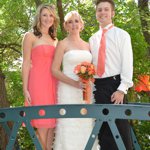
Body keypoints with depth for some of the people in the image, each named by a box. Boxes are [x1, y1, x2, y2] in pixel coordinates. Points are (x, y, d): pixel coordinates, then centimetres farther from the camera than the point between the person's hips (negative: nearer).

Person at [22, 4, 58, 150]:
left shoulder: (54, 39, 18)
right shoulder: (30, 36, 2)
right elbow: (26, 63, -4)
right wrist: (25, 89, -11)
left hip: (53, 83, 6)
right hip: (38, 83, -5)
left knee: (51, 123, 6)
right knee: (42, 124, -4)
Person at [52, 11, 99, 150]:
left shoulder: (87, 45, 15)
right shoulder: (62, 44, 1)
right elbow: (54, 70, -6)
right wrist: (75, 83, -16)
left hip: (86, 91, 5)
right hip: (68, 90, -4)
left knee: (86, 127, 6)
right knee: (70, 127, -5)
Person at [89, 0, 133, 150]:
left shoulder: (121, 35, 1)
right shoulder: (92, 39, 15)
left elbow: (127, 63, -5)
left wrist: (122, 89, -14)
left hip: (115, 84, -4)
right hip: (98, 86, 5)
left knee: (120, 127, 0)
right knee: (103, 128, 10)